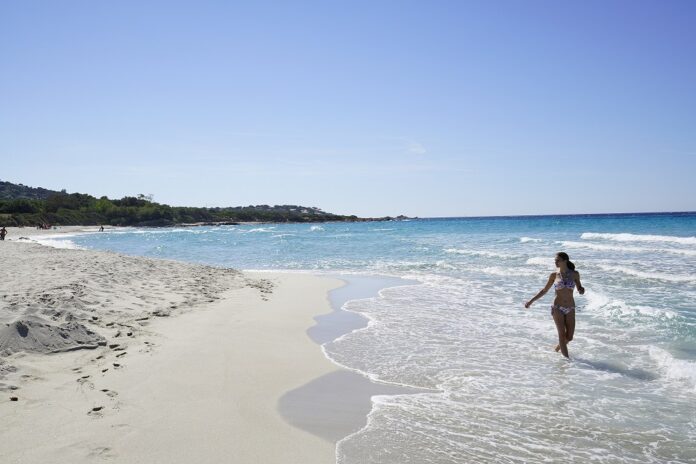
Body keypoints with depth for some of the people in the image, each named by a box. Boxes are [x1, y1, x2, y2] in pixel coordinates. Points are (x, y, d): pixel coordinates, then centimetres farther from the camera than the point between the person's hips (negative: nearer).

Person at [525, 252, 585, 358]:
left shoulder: (574, 274, 0)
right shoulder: (554, 275, 0)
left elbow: (579, 288, 12)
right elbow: (544, 290, 10)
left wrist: (582, 290, -13)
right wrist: (531, 301, 7)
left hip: (570, 309, 1)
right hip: (557, 308, -1)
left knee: (569, 337, 3)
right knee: (562, 334, -9)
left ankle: (558, 347, 34)